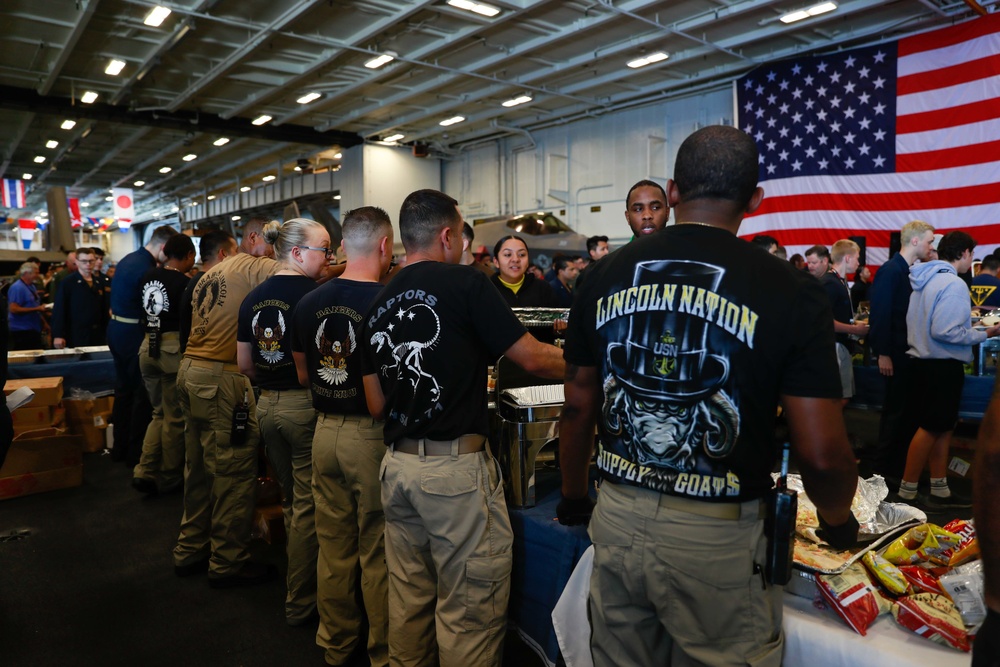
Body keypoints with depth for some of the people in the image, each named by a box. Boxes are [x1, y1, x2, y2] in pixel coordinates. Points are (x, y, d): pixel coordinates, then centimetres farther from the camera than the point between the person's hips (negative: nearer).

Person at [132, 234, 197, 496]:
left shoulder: (148, 277, 6)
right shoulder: (184, 283, -13)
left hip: (148, 347, 6)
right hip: (173, 349, -6)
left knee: (160, 413, 20)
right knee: (175, 417, 7)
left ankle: (145, 471, 12)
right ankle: (170, 479, 18)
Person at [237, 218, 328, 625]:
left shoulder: (254, 298, 7)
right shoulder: (314, 295, -15)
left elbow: (244, 364, 11)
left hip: (267, 405, 7)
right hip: (305, 406, -7)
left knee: (291, 499, 20)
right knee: (308, 507, 5)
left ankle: (298, 584, 34)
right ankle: (301, 603, 17)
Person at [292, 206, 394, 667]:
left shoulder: (309, 302, 1)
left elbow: (304, 376, 12)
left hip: (326, 431, 5)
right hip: (372, 435, -5)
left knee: (334, 547, 18)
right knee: (377, 553, 10)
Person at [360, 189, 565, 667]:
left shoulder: (379, 305, 9)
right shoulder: (465, 285, -10)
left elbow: (376, 405, 11)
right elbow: (532, 359, -8)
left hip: (398, 464, 7)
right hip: (456, 466, -7)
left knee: (408, 600, 20)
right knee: (469, 609, 8)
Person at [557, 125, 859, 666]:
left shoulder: (605, 275, -3)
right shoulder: (789, 292, -12)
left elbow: (577, 408, 4)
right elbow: (822, 455, -12)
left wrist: (573, 497, 19)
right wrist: (838, 521, 10)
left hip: (617, 520, 4)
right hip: (719, 538, -3)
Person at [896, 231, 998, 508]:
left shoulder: (925, 279, 9)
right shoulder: (954, 284, -18)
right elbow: (944, 331, -25)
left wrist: (967, 323, 21)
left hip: (926, 360, 9)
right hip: (942, 365, -9)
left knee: (943, 426, 16)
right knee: (931, 428, 0)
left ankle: (939, 490, 23)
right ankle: (907, 492, 8)